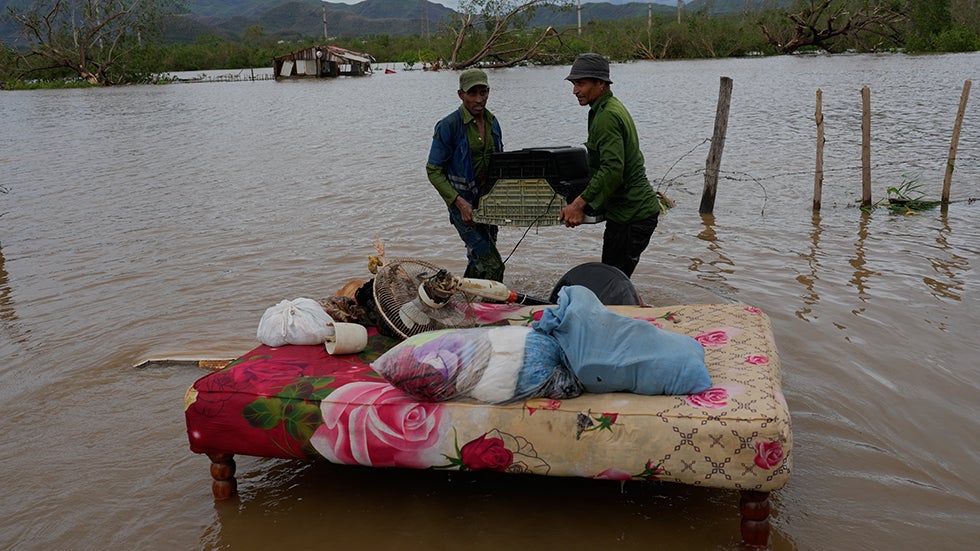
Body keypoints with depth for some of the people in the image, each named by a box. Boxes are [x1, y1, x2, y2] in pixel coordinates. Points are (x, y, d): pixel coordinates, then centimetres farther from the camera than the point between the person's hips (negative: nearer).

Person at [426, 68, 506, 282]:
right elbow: (434, 171, -13)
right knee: (492, 265, -12)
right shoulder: (449, 126, -15)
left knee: (479, 261, 18)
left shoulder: (492, 122, 6)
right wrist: (460, 203, -21)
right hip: (464, 202, -7)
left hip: (488, 200, 7)